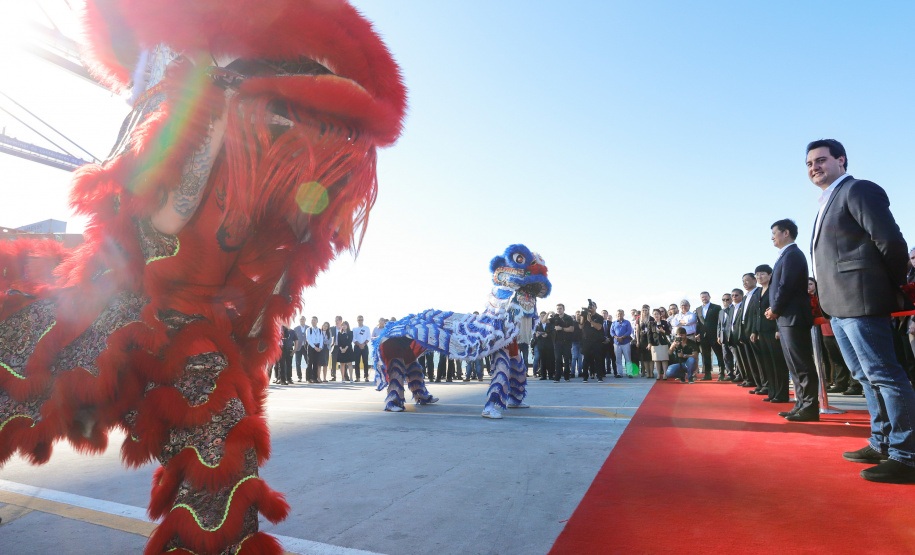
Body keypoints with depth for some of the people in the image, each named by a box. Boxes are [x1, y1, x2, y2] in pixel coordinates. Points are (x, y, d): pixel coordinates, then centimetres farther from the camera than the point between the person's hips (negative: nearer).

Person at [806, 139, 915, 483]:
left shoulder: (859, 190, -6)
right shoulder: (827, 203, 21)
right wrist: (827, 293, 11)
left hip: (860, 302, -10)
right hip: (838, 306, 10)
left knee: (883, 375, -5)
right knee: (866, 377, 14)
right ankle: (882, 444, 24)